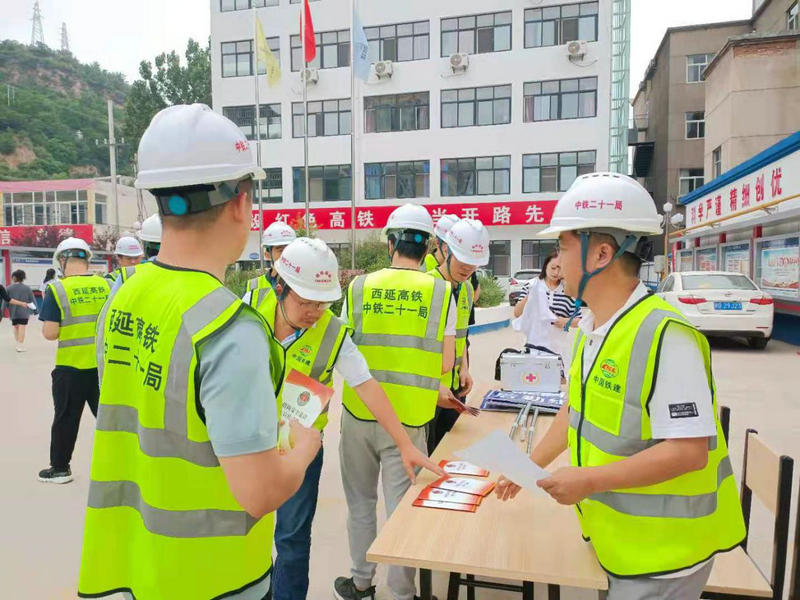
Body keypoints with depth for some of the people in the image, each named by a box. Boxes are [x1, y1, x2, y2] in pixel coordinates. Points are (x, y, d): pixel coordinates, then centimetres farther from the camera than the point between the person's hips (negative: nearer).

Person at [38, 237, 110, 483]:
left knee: (66, 418, 13)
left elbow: (50, 334, -13)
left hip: (70, 367, -3)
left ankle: (60, 468, 27)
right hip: (103, 364, 3)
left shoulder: (57, 289, -11)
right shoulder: (106, 285, -2)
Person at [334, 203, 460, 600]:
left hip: (359, 411, 2)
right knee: (401, 505, 10)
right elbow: (445, 364, -4)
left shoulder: (359, 287, -3)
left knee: (360, 501, 19)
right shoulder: (440, 292, -6)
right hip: (409, 418, -1)